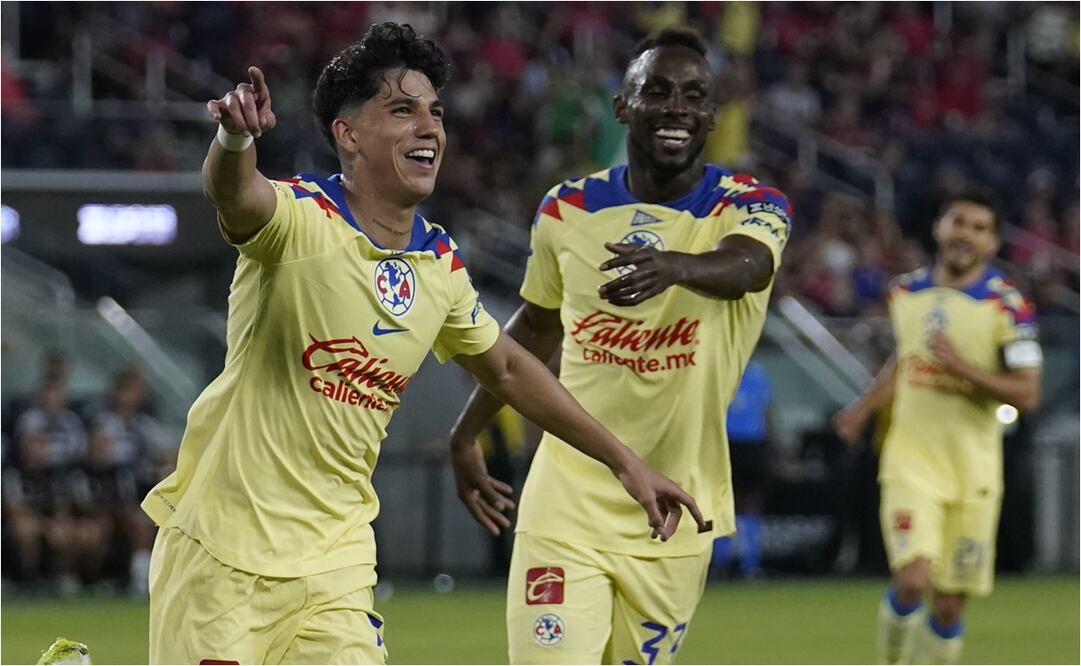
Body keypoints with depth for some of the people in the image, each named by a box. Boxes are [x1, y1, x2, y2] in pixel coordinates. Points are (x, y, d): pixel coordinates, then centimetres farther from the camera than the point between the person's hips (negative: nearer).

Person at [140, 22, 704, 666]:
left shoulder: (441, 263, 5)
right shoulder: (300, 217, -14)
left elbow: (506, 367, 21)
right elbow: (235, 196, -38)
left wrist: (624, 460, 21)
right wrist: (235, 138, -62)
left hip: (335, 556, 5)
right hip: (221, 545, -5)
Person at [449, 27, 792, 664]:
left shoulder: (750, 207, -7)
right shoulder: (568, 210, 2)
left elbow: (747, 266, -32)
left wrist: (676, 266, -55)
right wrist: (465, 435, 24)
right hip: (566, 509, 1)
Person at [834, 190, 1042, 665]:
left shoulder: (1008, 306, -7)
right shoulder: (906, 292, 6)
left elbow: (1026, 394, -11)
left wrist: (963, 367, -22)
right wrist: (863, 408, 13)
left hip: (973, 467, -1)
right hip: (910, 460, 1)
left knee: (948, 606, 3)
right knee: (912, 580, -19)